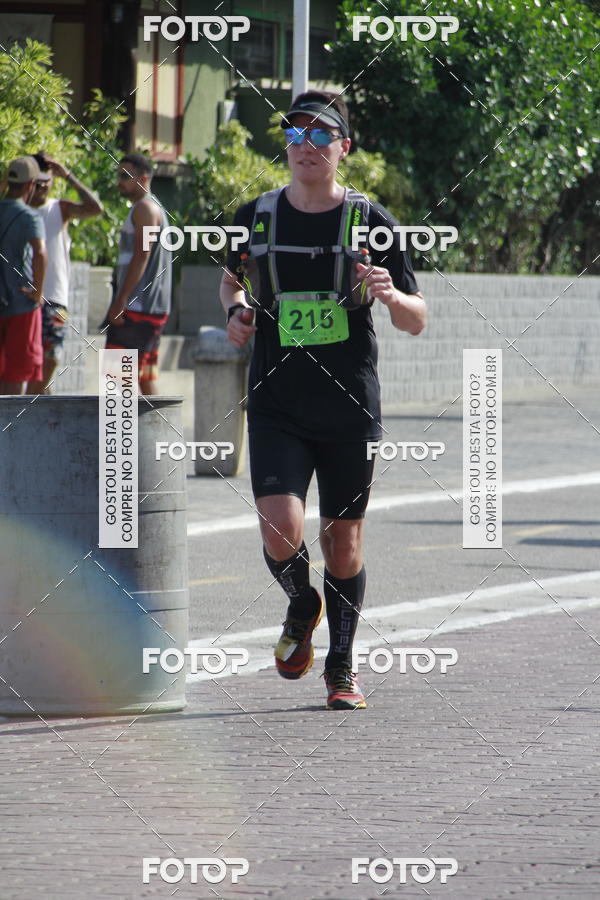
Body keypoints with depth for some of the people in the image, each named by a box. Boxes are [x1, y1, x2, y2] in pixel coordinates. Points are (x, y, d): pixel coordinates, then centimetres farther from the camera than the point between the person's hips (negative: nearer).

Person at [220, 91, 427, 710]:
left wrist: (389, 294, -20)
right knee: (281, 535, -15)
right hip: (276, 408, 0)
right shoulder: (256, 218, 3)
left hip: (350, 411, 0)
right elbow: (232, 278, 25)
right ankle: (302, 607, 19)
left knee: (343, 540, 7)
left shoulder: (369, 222, -1)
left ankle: (341, 669, 26)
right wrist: (236, 311, 3)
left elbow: (417, 322, 2)